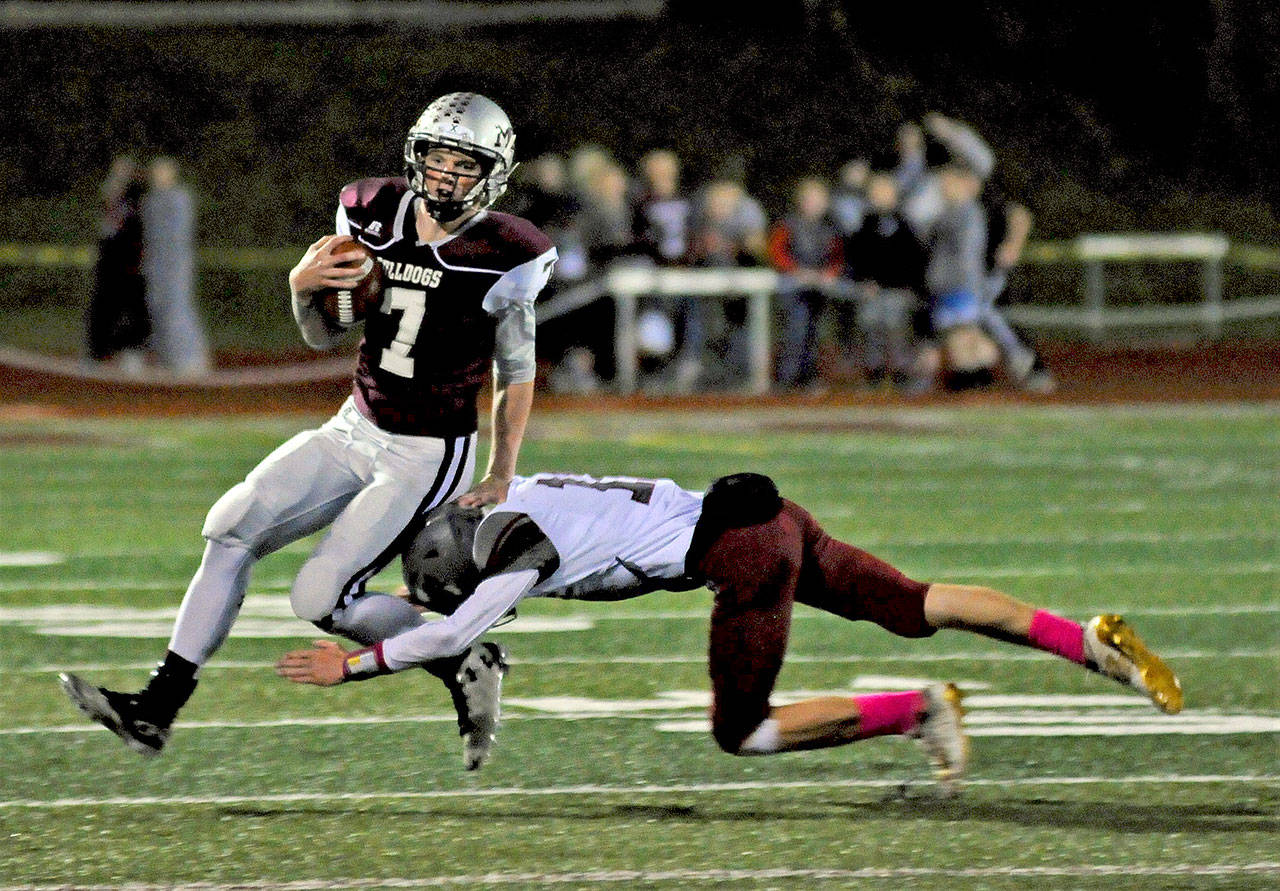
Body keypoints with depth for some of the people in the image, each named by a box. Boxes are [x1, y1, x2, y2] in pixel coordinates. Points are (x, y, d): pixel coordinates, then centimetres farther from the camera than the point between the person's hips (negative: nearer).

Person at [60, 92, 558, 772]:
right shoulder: (376, 216, 0)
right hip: (355, 430, 6)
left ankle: (466, 665, 3)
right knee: (231, 529, -8)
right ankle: (155, 711, -8)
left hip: (429, 456, -6)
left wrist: (500, 479, 3)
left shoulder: (501, 257, -12)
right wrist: (302, 285, -12)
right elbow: (324, 335, 10)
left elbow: (516, 374, 1)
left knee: (320, 599, -16)